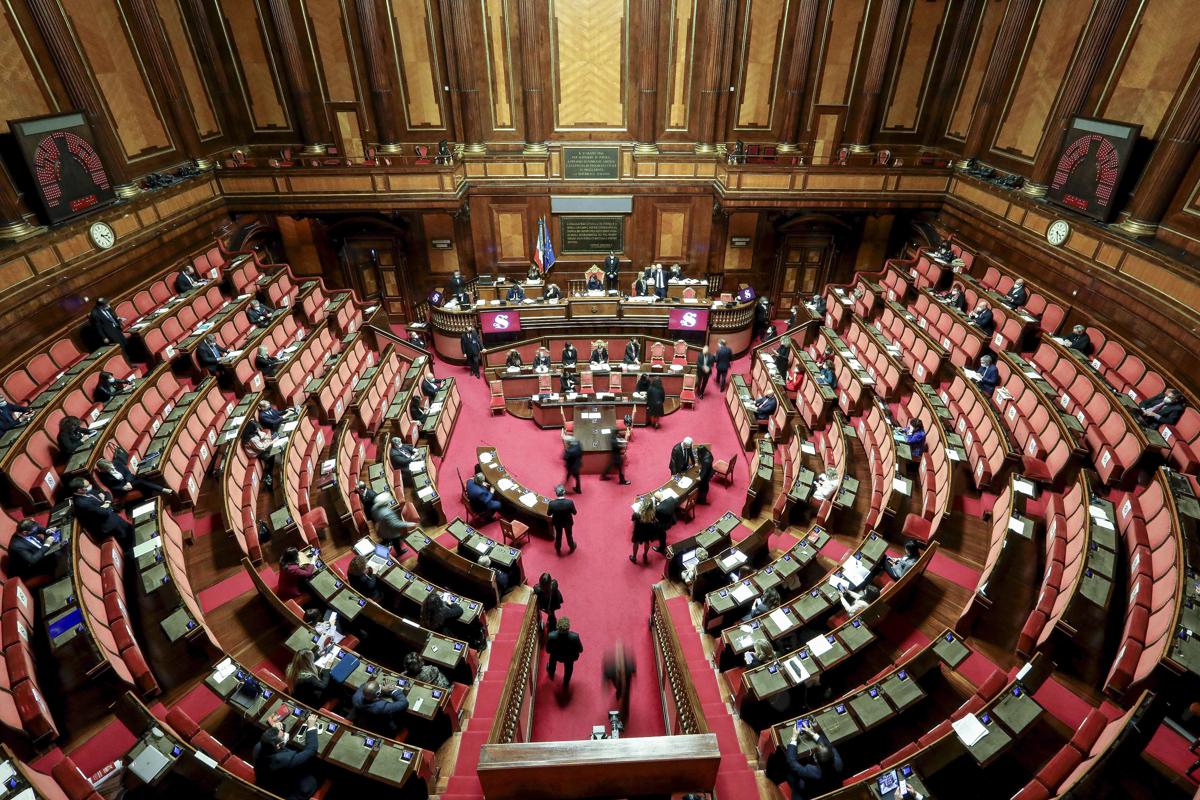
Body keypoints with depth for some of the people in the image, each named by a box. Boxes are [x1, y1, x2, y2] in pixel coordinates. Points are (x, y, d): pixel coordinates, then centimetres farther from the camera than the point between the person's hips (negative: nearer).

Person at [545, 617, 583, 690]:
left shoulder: (551, 636, -41)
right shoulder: (575, 637, -42)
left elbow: (548, 651, -20)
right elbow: (580, 650, -22)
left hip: (556, 655, 1)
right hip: (570, 657, 0)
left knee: (552, 662, 37)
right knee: (568, 668, 34)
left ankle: (551, 674, 68)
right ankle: (566, 685, 59)